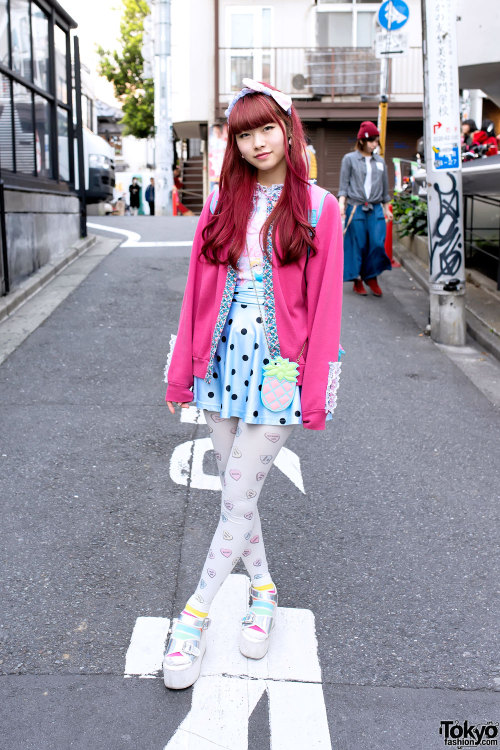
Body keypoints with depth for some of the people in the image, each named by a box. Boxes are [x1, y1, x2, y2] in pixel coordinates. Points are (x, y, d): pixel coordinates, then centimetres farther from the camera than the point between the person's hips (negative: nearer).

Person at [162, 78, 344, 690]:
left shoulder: (318, 207, -1)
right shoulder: (222, 202, 8)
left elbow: (325, 302, -3)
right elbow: (198, 289, 9)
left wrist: (317, 389, -6)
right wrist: (183, 369, 7)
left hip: (279, 367, -4)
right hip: (223, 360, 4)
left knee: (239, 496, -2)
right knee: (236, 490, 11)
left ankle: (195, 614, 12)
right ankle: (263, 590, 31)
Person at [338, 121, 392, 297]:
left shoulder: (380, 161, 14)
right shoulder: (349, 159, 4)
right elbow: (344, 184, 2)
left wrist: (386, 207, 21)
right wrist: (341, 203, -10)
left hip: (376, 208, 3)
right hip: (356, 208, -3)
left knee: (377, 244, -5)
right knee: (358, 245, -1)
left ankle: (372, 277, 12)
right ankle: (357, 280, 12)